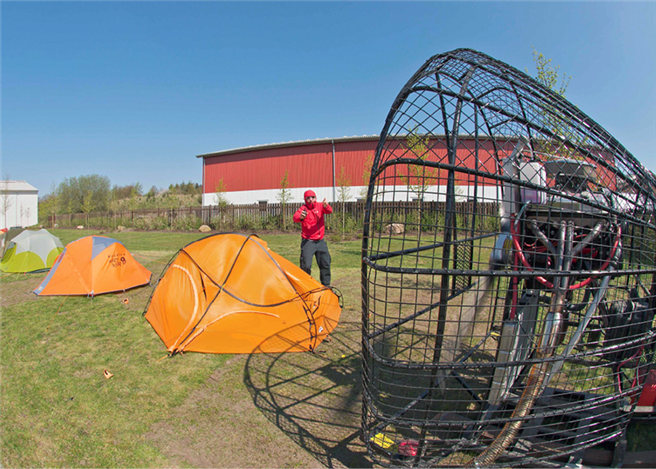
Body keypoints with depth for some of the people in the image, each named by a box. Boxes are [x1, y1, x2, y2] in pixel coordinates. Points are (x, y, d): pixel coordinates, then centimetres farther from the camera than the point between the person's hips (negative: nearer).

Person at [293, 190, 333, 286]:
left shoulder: (320, 206, 3)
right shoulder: (303, 208, -8)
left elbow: (329, 211, -17)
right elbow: (295, 217, -29)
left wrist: (326, 206, -42)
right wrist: (300, 217, -54)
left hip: (320, 241, 4)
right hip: (308, 242, -4)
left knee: (325, 264, 9)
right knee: (306, 265, -13)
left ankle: (326, 285, 25)